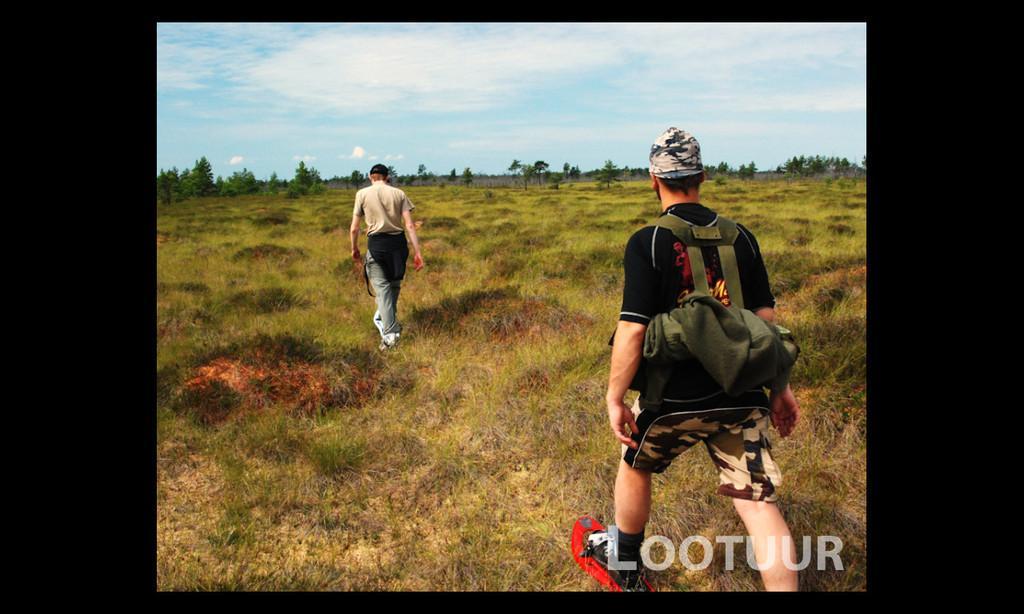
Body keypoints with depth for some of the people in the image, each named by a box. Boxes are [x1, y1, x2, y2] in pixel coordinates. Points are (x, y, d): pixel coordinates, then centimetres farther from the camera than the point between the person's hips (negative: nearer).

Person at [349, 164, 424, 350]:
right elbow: (410, 225, -2)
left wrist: (354, 249, 18)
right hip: (398, 243, 2)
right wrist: (417, 252, -1)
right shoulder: (399, 193, 5)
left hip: (376, 244, -2)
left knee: (382, 287, 0)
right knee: (394, 284, 20)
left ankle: (390, 334, -7)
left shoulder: (362, 194, 2)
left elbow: (354, 228, 2)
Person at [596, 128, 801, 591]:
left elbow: (633, 329, -17)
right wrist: (780, 385, 13)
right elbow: (766, 317, 4)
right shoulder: (741, 236, 2)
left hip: (672, 400, -2)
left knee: (635, 466, 23)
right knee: (758, 501, 6)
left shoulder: (647, 243, -12)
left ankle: (626, 570, 43)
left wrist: (614, 398, -8)